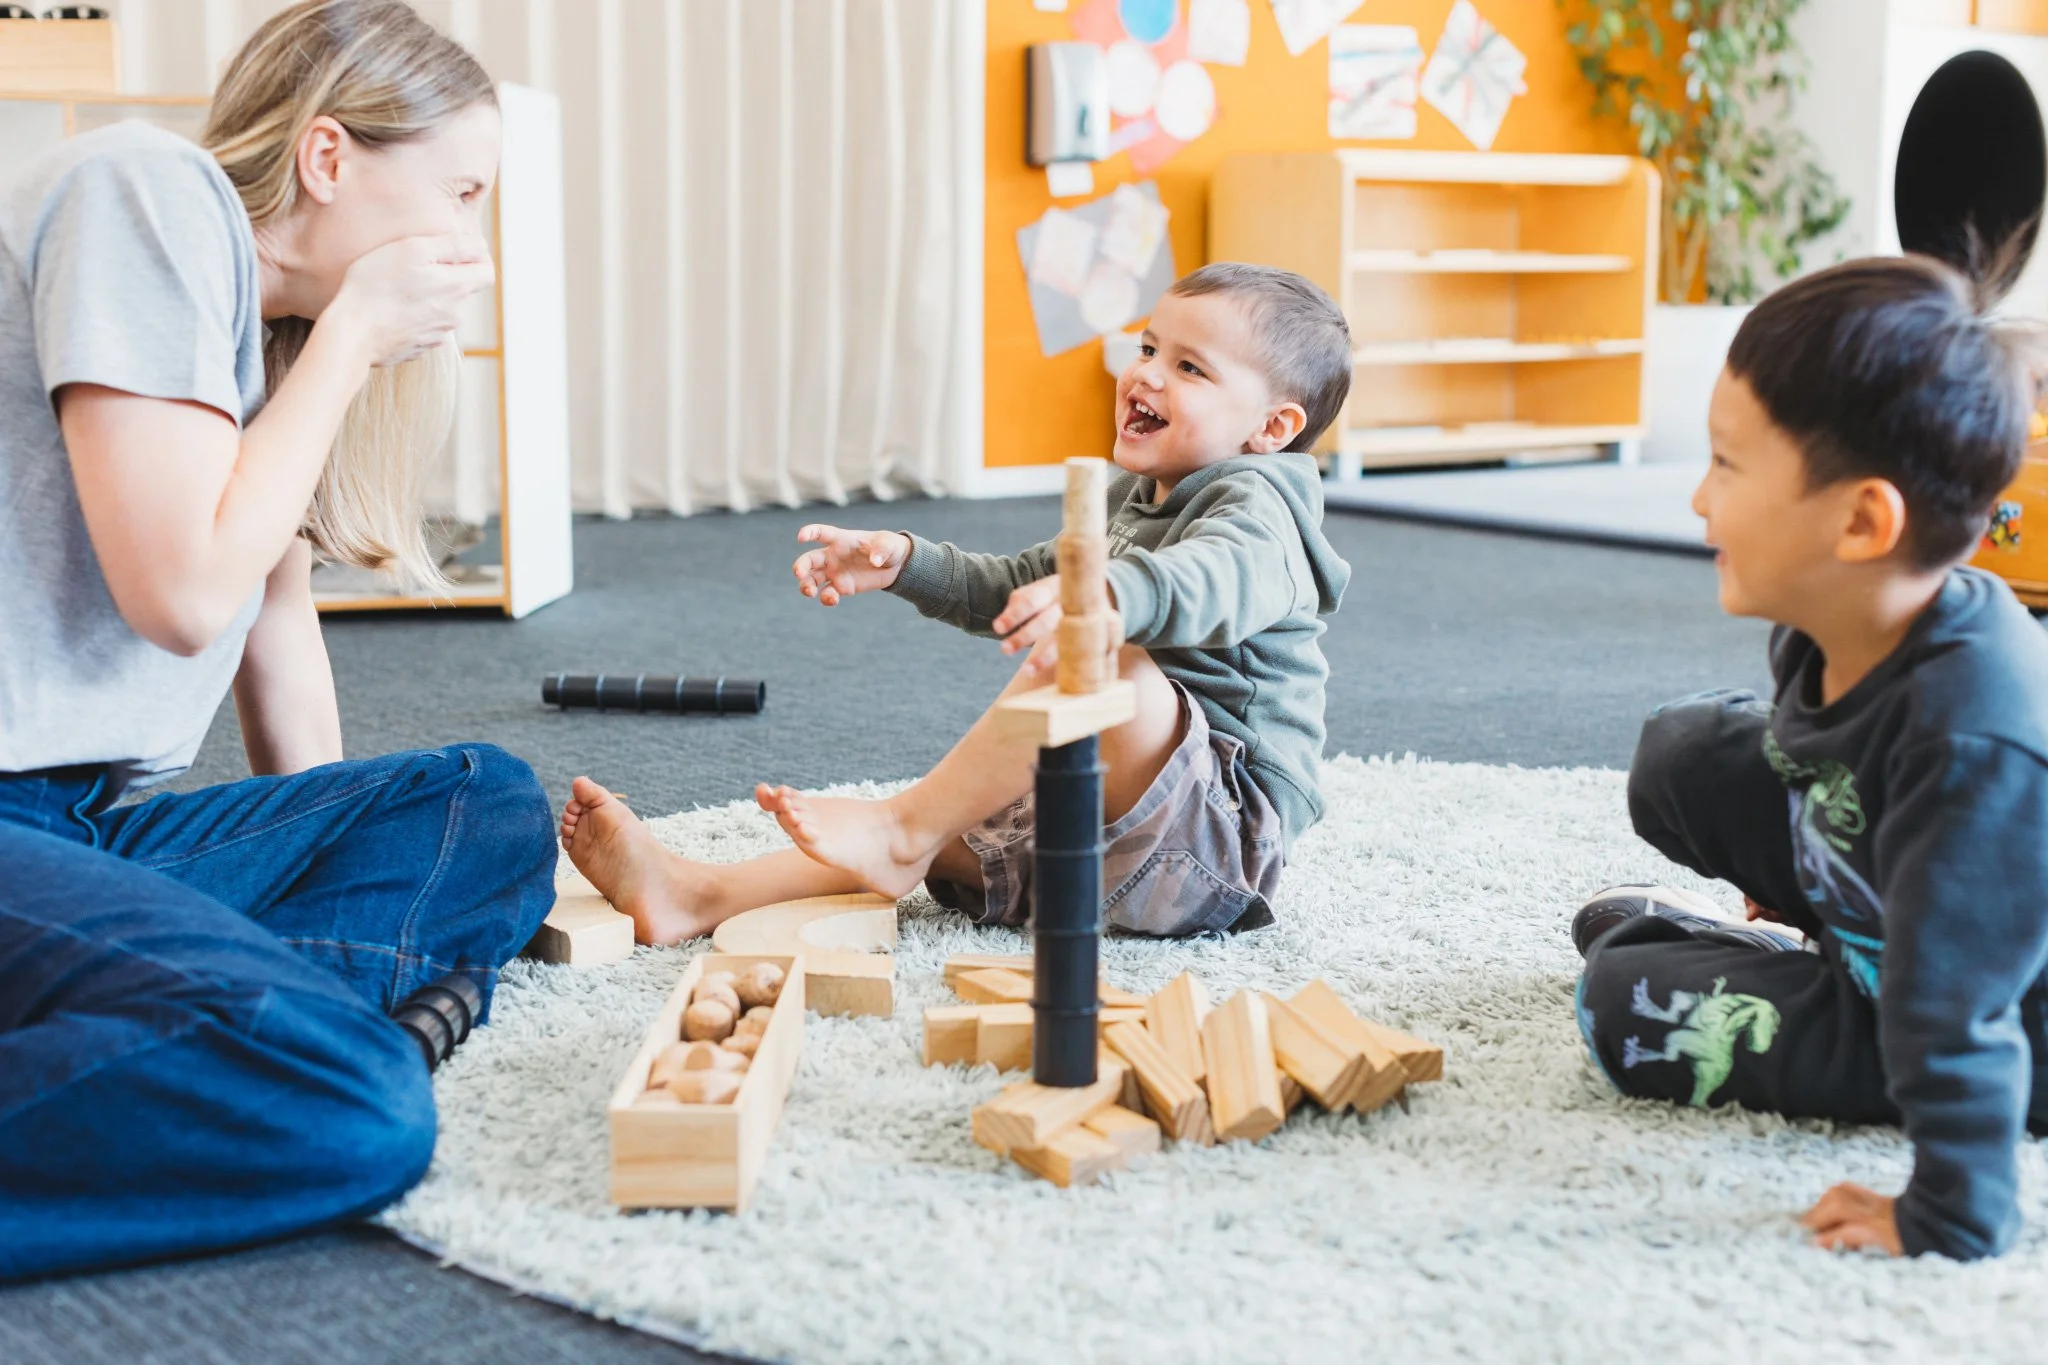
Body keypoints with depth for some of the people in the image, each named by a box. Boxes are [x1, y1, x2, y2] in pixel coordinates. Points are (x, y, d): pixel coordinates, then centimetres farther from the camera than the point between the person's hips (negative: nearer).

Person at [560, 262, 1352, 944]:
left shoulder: (1256, 500, -10)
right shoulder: (1124, 503, 20)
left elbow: (1223, 577, -34)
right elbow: (1014, 592, 28)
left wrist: (1100, 595, -54)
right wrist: (900, 563, 11)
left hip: (1226, 821, -9)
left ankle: (903, 833, -26)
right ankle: (699, 896, -14)